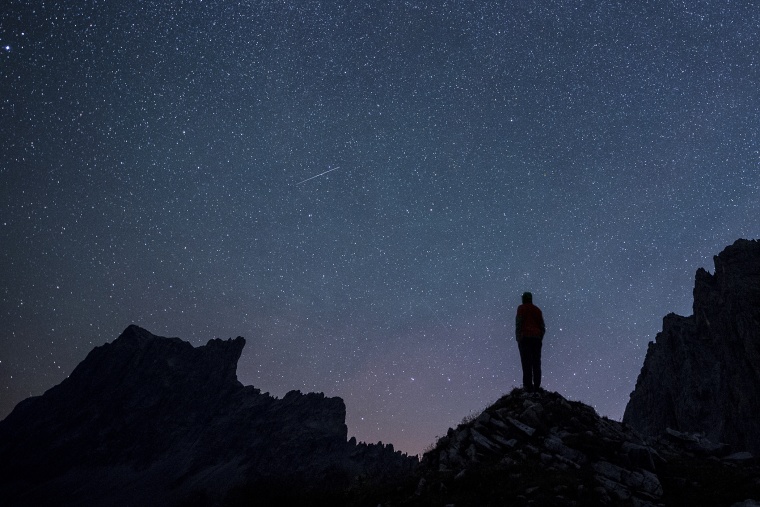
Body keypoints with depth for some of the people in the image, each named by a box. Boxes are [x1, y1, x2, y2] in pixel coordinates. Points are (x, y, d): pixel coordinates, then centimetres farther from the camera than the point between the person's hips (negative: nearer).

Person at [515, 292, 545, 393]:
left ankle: (528, 385, -14)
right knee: (536, 363, 4)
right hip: (537, 338, 5)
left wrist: (518, 337, -8)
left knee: (526, 362, -8)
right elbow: (542, 326, 16)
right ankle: (537, 386, 1)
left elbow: (519, 323, -8)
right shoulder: (537, 309, 18)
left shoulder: (521, 308, 3)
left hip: (525, 337, -5)